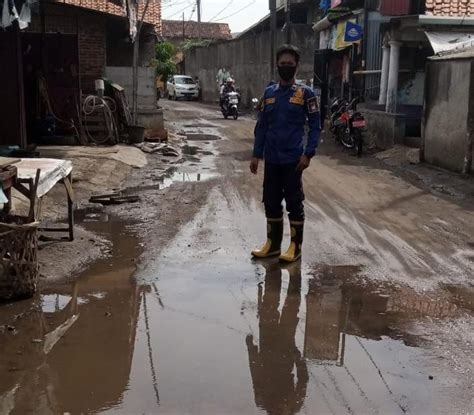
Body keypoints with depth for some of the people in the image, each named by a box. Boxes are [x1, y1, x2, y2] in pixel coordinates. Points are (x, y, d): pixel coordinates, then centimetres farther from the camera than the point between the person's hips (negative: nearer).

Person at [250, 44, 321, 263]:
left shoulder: (305, 93, -3)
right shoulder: (269, 93, 9)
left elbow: (315, 126, -3)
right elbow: (262, 126, 11)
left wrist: (308, 154, -12)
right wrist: (256, 154, 7)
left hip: (293, 159, -4)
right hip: (271, 159, 4)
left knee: (294, 203, 3)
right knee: (271, 202, 10)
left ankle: (296, 246, 14)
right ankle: (273, 244, 23)